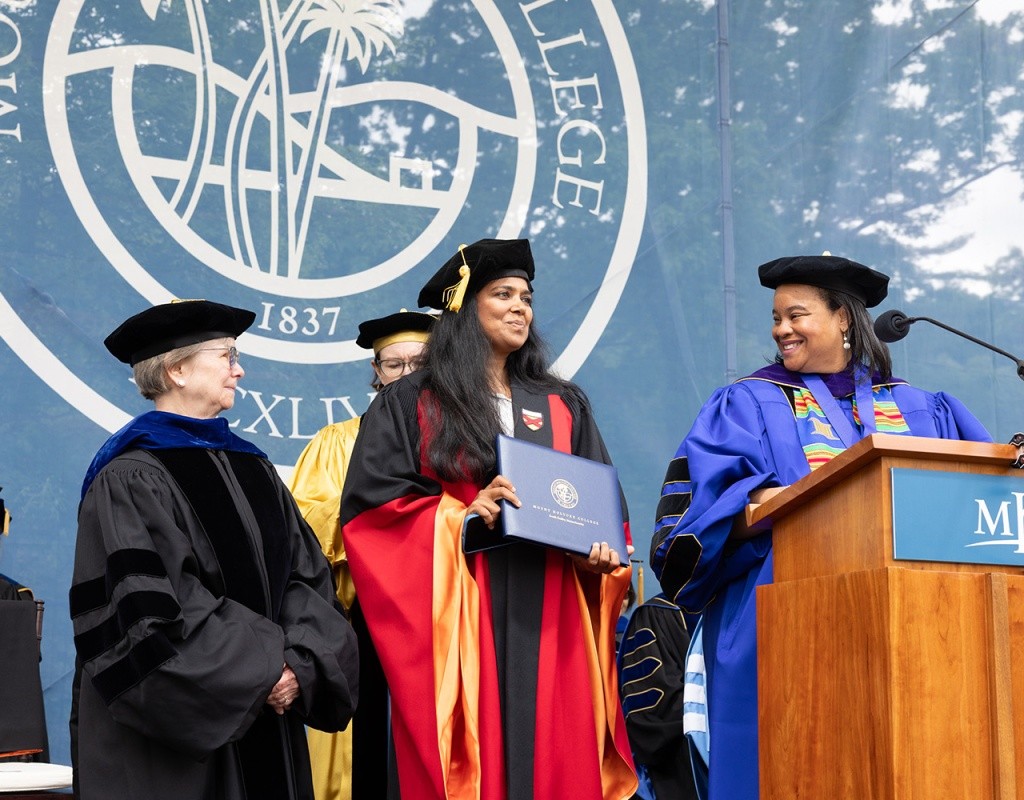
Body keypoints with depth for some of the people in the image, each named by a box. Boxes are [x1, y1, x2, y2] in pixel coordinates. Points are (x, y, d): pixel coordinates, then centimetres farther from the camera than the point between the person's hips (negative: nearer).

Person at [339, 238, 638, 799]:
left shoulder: (564, 406, 17)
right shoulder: (407, 405, 6)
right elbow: (371, 506, -3)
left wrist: (600, 552, -7)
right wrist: (462, 515, -14)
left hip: (550, 620, 3)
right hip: (454, 617, -3)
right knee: (471, 755, -6)